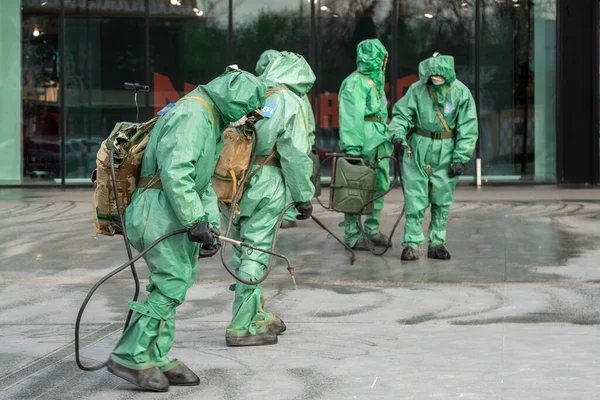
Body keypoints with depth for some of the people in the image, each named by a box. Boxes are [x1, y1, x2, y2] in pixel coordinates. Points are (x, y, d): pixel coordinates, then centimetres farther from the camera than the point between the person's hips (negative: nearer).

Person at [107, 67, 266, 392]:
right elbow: (175, 171, -24)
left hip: (171, 211, 11)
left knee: (174, 283, 12)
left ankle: (157, 359, 19)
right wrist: (194, 219, -25)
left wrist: (211, 222, 18)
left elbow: (203, 181, 27)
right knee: (173, 283, -11)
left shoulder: (211, 119, 21)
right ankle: (131, 357, -6)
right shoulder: (192, 114, -14)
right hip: (157, 209, -11)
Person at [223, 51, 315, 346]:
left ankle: (256, 314, 30)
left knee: (243, 251, 17)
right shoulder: (289, 103, -4)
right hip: (264, 185, -6)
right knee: (255, 254, 0)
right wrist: (303, 197, -2)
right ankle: (243, 327, 2)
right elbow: (295, 156, -10)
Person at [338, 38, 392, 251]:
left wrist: (391, 137, 20)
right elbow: (350, 119, -17)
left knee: (379, 186, 11)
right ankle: (353, 236, -1)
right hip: (363, 144, -9)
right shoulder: (354, 83, -10)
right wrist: (352, 148, -23)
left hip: (380, 144, 9)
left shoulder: (376, 82, 19)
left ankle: (372, 230, 21)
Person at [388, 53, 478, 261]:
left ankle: (437, 243, 17)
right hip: (418, 149, 0)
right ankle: (412, 243, 3)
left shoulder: (460, 92, -6)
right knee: (415, 198, -3)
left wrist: (461, 158, -8)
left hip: (446, 152, 0)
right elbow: (401, 113, 2)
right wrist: (398, 133, -18)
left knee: (442, 200, 7)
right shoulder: (417, 89, -5)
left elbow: (468, 128, -4)